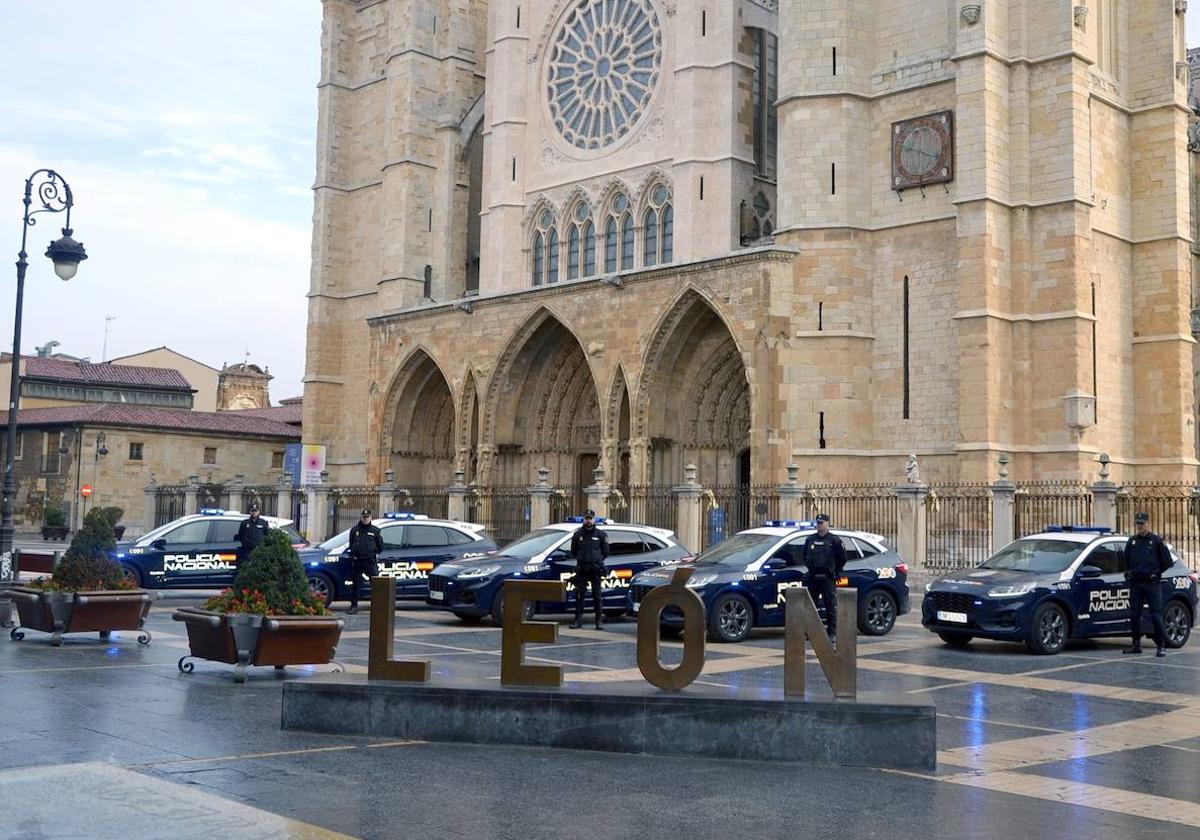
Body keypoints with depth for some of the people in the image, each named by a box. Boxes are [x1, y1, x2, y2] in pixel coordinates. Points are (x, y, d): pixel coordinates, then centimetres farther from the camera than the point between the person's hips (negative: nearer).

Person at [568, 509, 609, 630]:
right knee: (579, 595, 2)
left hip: (595, 570, -2)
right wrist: (581, 559, 12)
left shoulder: (601, 535, 4)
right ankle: (578, 620, 7)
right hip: (581, 570, 2)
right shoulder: (578, 535, 9)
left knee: (597, 595, -1)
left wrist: (597, 561, 7)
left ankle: (599, 620, 2)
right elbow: (573, 552, 17)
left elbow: (605, 552, 9)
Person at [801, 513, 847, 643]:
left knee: (831, 607, -4)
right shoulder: (810, 539, 11)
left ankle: (832, 633, -1)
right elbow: (804, 555, 25)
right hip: (813, 578, 5)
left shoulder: (834, 540, -2)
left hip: (828, 578, -5)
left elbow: (842, 558, 3)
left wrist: (836, 571, 5)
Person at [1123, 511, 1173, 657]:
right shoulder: (1131, 541, 13)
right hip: (1135, 584, 5)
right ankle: (1136, 644, 14)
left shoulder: (1157, 541, 0)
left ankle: (1161, 646, -3)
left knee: (1156, 615, -7)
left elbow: (1168, 562, 2)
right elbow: (1127, 562, 27)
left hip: (1152, 584, -5)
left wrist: (1156, 573, 2)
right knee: (1134, 615, 6)